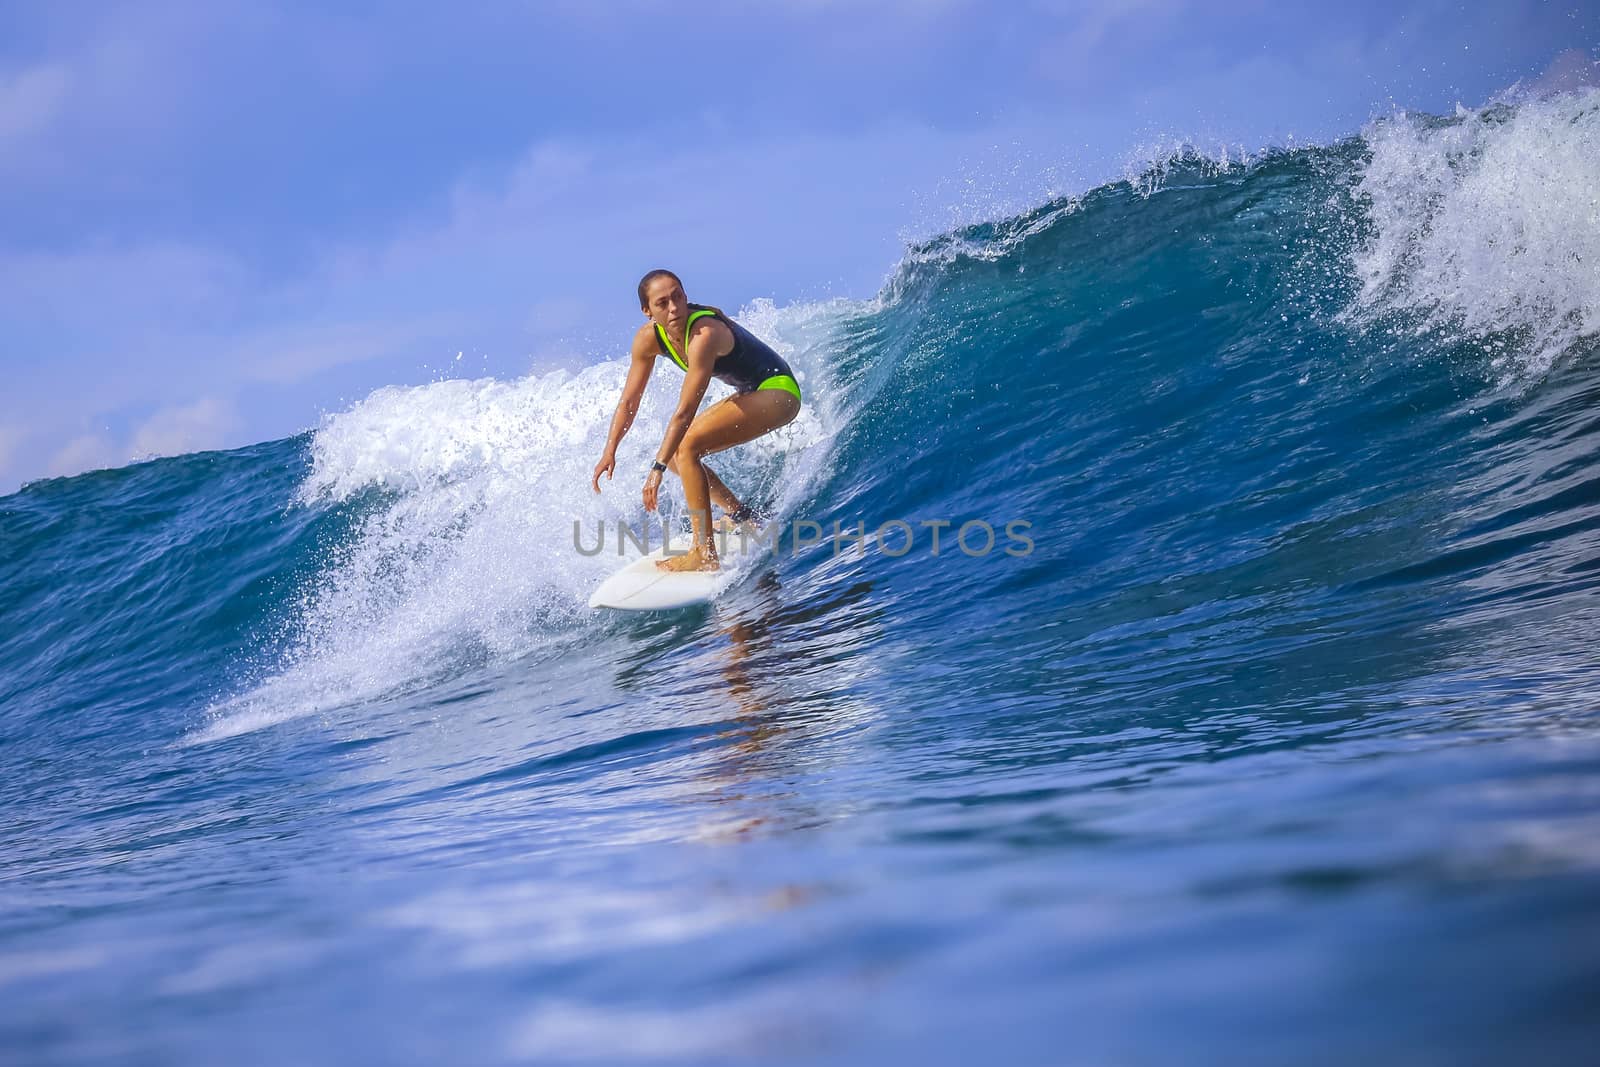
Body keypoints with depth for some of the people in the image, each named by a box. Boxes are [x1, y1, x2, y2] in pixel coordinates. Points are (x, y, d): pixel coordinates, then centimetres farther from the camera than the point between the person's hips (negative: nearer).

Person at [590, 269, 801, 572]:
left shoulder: (705, 334, -31)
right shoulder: (648, 338, -7)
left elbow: (685, 412, -31)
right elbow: (629, 402, 3)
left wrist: (658, 468, -30)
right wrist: (610, 451, -7)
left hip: (778, 391, -9)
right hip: (750, 394, 9)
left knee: (685, 447, -24)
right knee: (673, 453, 9)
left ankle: (705, 555, -24)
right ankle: (741, 516, 26)